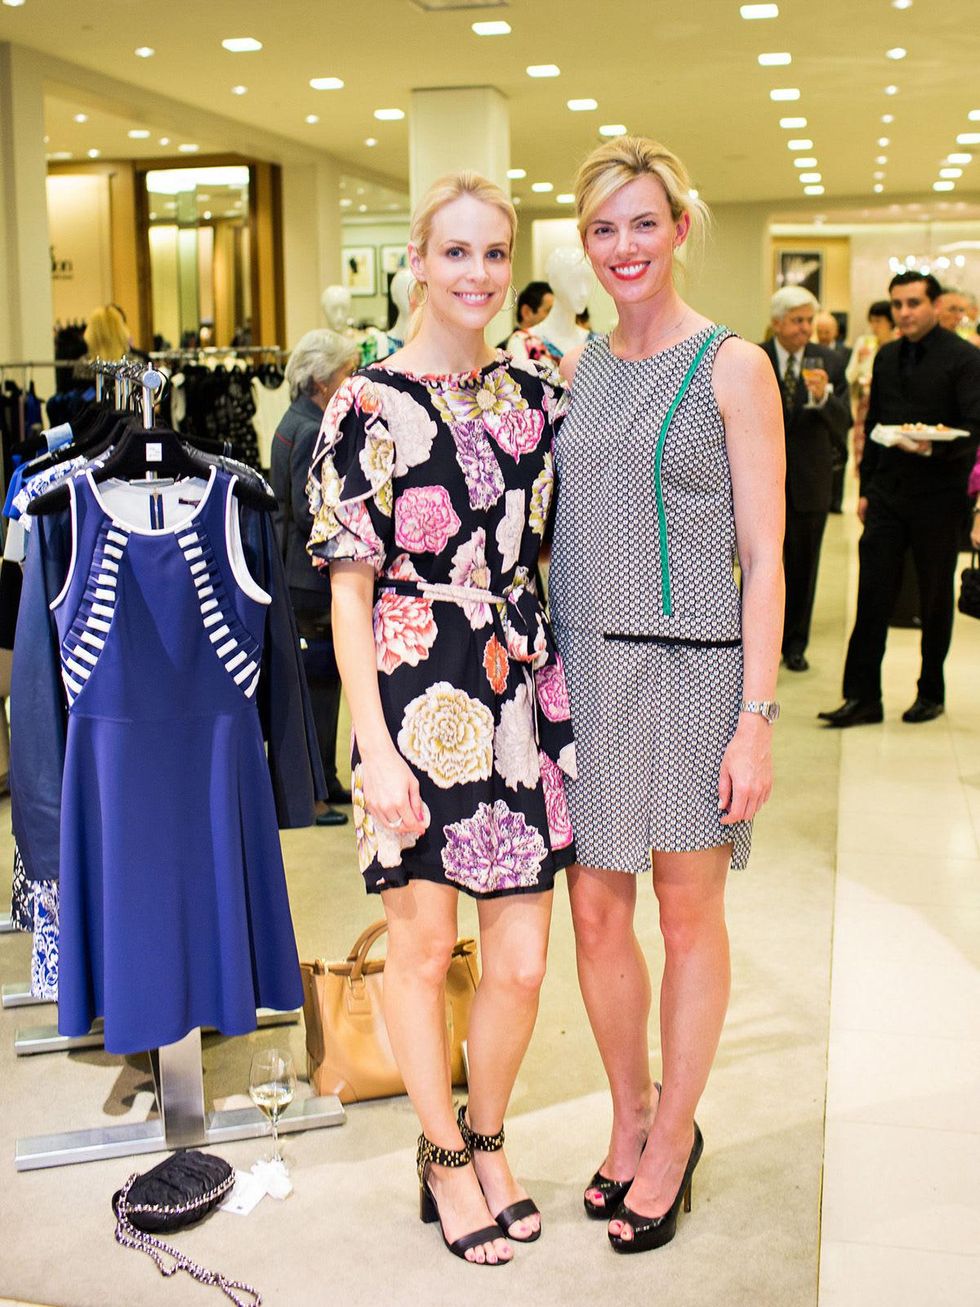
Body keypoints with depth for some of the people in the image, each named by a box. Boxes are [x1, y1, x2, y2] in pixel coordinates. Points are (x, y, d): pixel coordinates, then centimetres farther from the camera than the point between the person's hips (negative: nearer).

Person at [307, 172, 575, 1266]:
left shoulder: (537, 395, 9)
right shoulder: (368, 405, -5)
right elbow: (349, 591, -7)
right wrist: (378, 751, -12)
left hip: (522, 692, 4)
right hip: (417, 697, -4)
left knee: (522, 962, 7)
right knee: (420, 950, 9)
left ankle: (486, 1137, 33)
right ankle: (444, 1155, 32)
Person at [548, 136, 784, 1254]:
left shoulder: (732, 368, -4)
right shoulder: (576, 367, 11)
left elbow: (764, 559, -7)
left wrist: (755, 718, -13)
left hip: (689, 664, -4)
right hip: (581, 661, 5)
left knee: (688, 915, 8)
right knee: (595, 913, 10)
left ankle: (673, 1140, 27)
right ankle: (631, 1117, 32)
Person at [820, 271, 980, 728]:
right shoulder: (886, 357, 11)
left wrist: (932, 447, -30)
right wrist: (866, 488, 14)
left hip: (937, 499, -4)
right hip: (888, 496, 5)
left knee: (935, 600, 8)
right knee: (872, 595, -1)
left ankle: (931, 693, 21)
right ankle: (862, 697, 4)